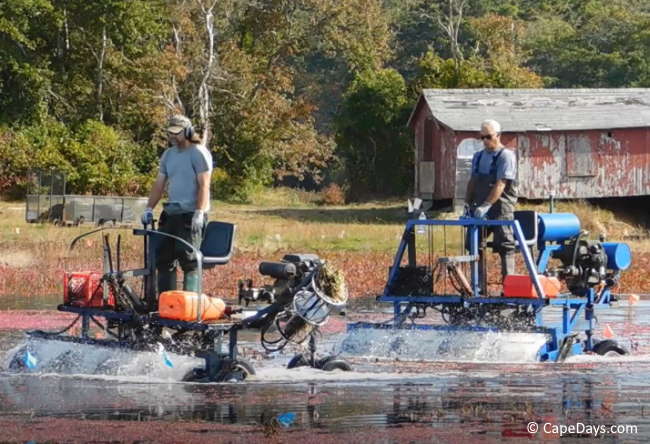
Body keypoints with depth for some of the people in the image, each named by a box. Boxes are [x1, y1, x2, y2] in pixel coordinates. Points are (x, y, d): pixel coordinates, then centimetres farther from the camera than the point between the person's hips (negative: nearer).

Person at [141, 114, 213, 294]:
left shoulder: (198, 153, -6)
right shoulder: (168, 155, 16)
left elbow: (204, 185, -13)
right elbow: (159, 184, 18)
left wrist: (199, 213, -21)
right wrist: (149, 208, 8)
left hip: (191, 215, -8)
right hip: (170, 213, 8)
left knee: (188, 259, -11)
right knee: (163, 258, 7)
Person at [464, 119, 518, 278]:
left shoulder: (506, 156, -9)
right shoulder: (478, 156, 14)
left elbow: (500, 184, -17)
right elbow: (472, 182, 21)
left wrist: (486, 206, -25)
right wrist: (467, 203, 9)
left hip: (500, 207, -7)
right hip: (480, 209, 7)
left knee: (505, 247, -8)